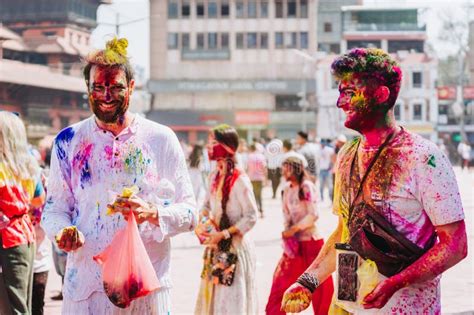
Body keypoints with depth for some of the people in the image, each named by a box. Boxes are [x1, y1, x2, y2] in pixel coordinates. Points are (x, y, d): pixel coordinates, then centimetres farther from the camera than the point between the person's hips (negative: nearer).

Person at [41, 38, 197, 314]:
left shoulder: (161, 139, 1)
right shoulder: (69, 141, 6)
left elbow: (190, 213, 0)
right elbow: (54, 209, 9)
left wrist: (153, 213, -20)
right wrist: (62, 231, -13)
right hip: (85, 287, 1)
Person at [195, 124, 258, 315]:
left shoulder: (239, 180, -16)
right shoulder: (215, 176, 7)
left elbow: (251, 217, -15)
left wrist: (223, 234, -19)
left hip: (235, 249, -7)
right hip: (216, 249, 7)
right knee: (212, 297, 13)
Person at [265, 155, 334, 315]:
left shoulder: (307, 187, -11)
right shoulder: (286, 189, 7)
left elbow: (313, 215, -16)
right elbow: (287, 215, 10)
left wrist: (294, 229, -20)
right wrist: (287, 233, -6)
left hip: (311, 241, -6)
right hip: (294, 242, 6)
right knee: (282, 280, 7)